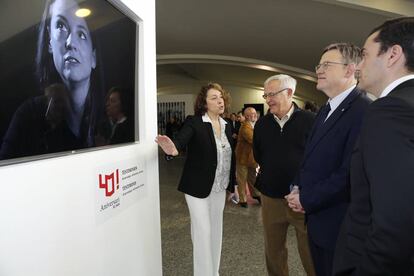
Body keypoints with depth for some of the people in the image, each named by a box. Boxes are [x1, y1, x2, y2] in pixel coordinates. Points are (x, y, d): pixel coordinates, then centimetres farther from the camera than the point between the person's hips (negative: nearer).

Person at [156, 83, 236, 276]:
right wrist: (173, 149, -55)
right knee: (203, 233, 1)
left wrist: (233, 183, 9)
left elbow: (231, 156, 10)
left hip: (220, 188, 6)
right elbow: (181, 140, -32)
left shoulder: (226, 126, 5)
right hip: (198, 187, -6)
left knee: (216, 231, 18)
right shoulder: (194, 123, -14)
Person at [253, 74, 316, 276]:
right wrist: (271, 173, 7)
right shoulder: (261, 123, 5)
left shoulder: (310, 120, -8)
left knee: (311, 254, 7)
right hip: (271, 197, 4)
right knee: (273, 252, 17)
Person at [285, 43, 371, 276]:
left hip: (338, 226, -8)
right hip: (317, 221, 8)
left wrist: (307, 200, -16)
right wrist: (299, 189, 1)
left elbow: (350, 174, -26)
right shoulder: (326, 110, 11)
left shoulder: (364, 110, -20)